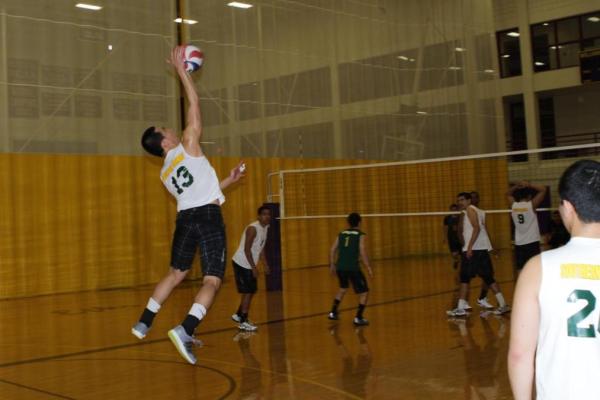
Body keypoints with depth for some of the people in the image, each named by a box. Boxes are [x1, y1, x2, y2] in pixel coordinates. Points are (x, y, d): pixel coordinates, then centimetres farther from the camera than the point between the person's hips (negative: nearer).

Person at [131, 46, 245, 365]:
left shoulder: (165, 174, 20)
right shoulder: (187, 146, 2)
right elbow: (194, 103, 2)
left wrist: (228, 180, 33)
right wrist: (181, 69, 6)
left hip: (184, 218, 6)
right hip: (208, 216, -6)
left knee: (175, 273, 23)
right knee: (212, 280, -8)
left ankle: (144, 323, 28)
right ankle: (185, 330, -26)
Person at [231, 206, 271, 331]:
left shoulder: (265, 228, 7)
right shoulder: (253, 228, -21)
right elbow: (247, 249, -23)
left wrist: (265, 265, 12)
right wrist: (254, 267, -23)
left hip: (249, 265, 9)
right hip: (242, 264, -9)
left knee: (251, 291, 15)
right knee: (248, 292, -7)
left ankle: (238, 315, 30)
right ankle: (243, 322, 0)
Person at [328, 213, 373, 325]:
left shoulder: (341, 234, 13)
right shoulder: (361, 235, -1)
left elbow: (332, 250, 11)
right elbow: (363, 253, -12)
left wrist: (332, 265, 22)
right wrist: (369, 268, -7)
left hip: (340, 267, 6)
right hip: (353, 268, -6)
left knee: (343, 288, 31)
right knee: (364, 292, 9)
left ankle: (333, 312, 30)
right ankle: (358, 318, 1)